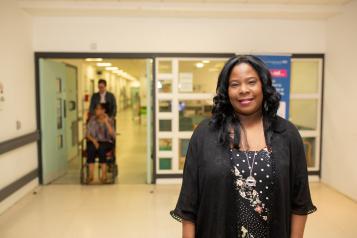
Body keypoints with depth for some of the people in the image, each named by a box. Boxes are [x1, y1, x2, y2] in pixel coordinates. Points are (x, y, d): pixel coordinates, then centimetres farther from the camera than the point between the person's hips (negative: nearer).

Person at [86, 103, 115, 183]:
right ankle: (91, 174, -33)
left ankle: (104, 174, -31)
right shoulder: (92, 119, 8)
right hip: (94, 141, 2)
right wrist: (94, 140, -15)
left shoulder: (109, 120, 3)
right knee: (91, 148, -33)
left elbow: (112, 135, -11)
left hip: (106, 142, -2)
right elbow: (88, 134, 5)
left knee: (101, 148, -36)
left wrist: (106, 122, -19)